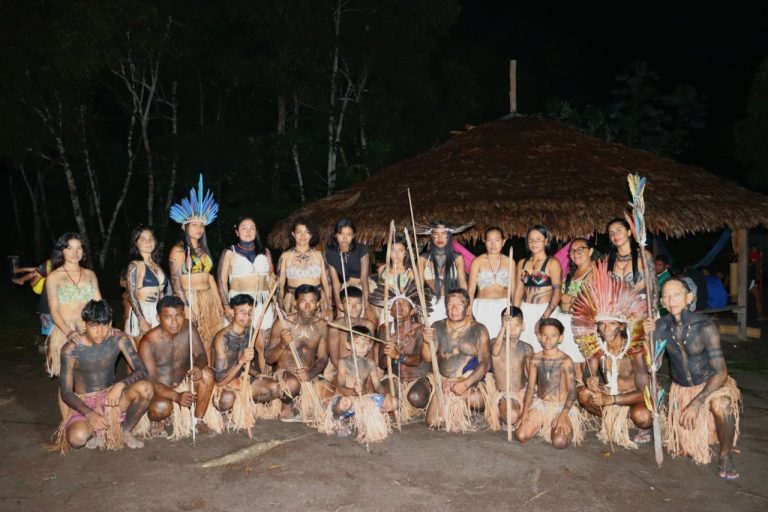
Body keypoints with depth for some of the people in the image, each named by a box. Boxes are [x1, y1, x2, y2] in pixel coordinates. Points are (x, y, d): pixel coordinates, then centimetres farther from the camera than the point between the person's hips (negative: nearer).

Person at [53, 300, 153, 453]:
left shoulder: (118, 338, -12)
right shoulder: (71, 349, -17)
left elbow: (142, 371, -13)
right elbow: (65, 393, -13)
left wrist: (121, 384, -33)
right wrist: (89, 413, -29)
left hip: (111, 396, 2)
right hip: (84, 403, -2)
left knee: (145, 388, -29)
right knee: (77, 438, -35)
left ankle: (125, 431, -2)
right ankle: (94, 433, 5)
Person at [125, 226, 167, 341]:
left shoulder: (156, 265, 13)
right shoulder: (135, 265, -6)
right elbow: (132, 296, -11)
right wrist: (142, 320, -17)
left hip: (158, 314, 6)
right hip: (141, 312, -6)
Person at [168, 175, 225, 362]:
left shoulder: (203, 249, 13)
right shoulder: (178, 250, -7)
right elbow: (175, 281, -13)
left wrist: (219, 303, 13)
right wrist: (186, 307, -20)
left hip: (209, 301, 7)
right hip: (190, 300, -7)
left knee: (209, 342, 9)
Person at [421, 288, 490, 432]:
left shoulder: (478, 330, -4)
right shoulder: (438, 327, 3)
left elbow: (485, 363, -11)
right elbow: (427, 358, -4)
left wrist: (466, 384, -24)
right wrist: (427, 343, -26)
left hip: (471, 383, -3)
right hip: (443, 383, 3)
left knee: (476, 400, -35)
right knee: (433, 422, -12)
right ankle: (454, 411, 21)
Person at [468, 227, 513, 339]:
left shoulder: (509, 262, 9)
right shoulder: (477, 262, 3)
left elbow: (513, 290, 11)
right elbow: (471, 290, 2)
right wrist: (469, 311, -6)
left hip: (504, 307, 1)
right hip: (483, 308, -1)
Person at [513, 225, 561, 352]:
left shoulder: (552, 263, -2)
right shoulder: (522, 263, 12)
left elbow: (557, 293, -9)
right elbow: (519, 290, 11)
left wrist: (544, 317, -18)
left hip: (544, 310, -4)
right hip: (525, 310, 4)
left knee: (540, 350, -9)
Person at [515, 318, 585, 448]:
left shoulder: (565, 361, -12)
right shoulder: (535, 359, -1)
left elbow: (572, 391, -13)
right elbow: (531, 387, 2)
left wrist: (563, 416, -22)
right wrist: (525, 410, -11)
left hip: (560, 407, -3)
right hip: (539, 404, 3)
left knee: (559, 442, -26)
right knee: (521, 436, -17)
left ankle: (567, 428, 11)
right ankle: (539, 425, 17)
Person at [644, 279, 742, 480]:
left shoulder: (705, 327, -23)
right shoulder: (661, 326, -12)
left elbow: (721, 372, -25)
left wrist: (696, 402, -33)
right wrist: (648, 335, -27)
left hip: (712, 384, -4)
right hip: (680, 389, 4)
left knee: (721, 406, -38)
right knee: (681, 446, 3)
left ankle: (725, 456, -11)